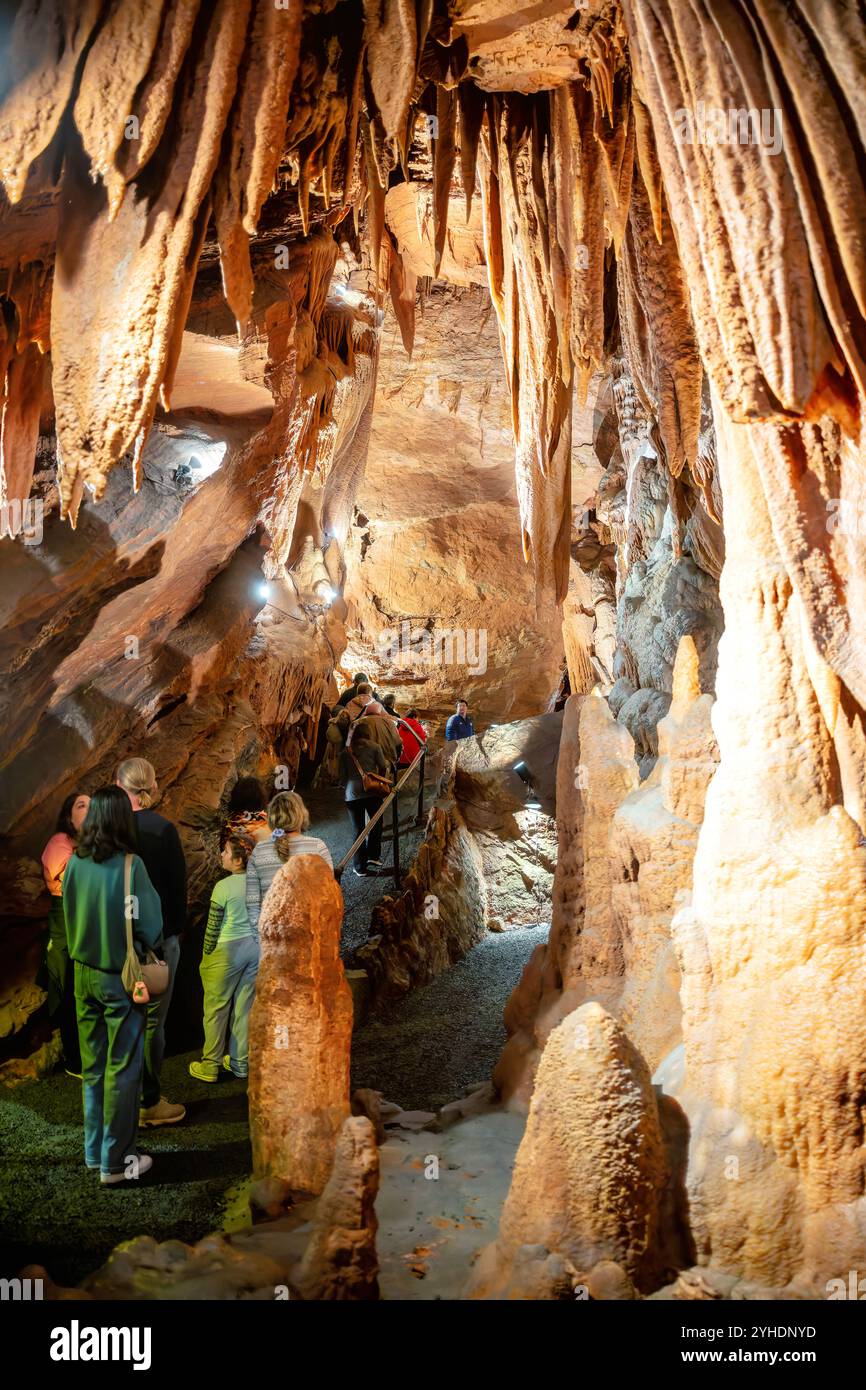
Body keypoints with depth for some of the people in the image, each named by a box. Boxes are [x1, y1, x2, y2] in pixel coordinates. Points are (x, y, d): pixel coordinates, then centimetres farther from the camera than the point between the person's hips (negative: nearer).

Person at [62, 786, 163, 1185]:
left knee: (93, 1066, 17)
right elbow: (150, 927, -14)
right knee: (122, 1069, 6)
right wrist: (148, 948, 6)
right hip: (121, 976, -5)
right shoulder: (129, 865, -19)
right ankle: (115, 1161, 15)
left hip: (84, 973, 5)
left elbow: (71, 918, 6)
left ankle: (94, 1151, 29)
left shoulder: (75, 863, -4)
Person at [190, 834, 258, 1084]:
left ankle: (210, 1067, 18)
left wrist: (205, 959, 0)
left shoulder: (223, 887, -18)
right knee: (244, 1007, 15)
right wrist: (257, 943, 17)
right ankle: (240, 1062, 26)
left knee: (216, 1008, 9)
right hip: (255, 946, 5)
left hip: (228, 950, -5)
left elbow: (213, 928, -12)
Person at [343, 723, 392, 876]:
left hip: (352, 793, 1)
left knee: (358, 829, 6)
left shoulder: (346, 751, 6)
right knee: (376, 824, 20)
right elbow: (383, 767, 1)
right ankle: (373, 856, 23)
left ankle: (360, 866, 9)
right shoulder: (374, 747, 2)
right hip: (372, 791, -1)